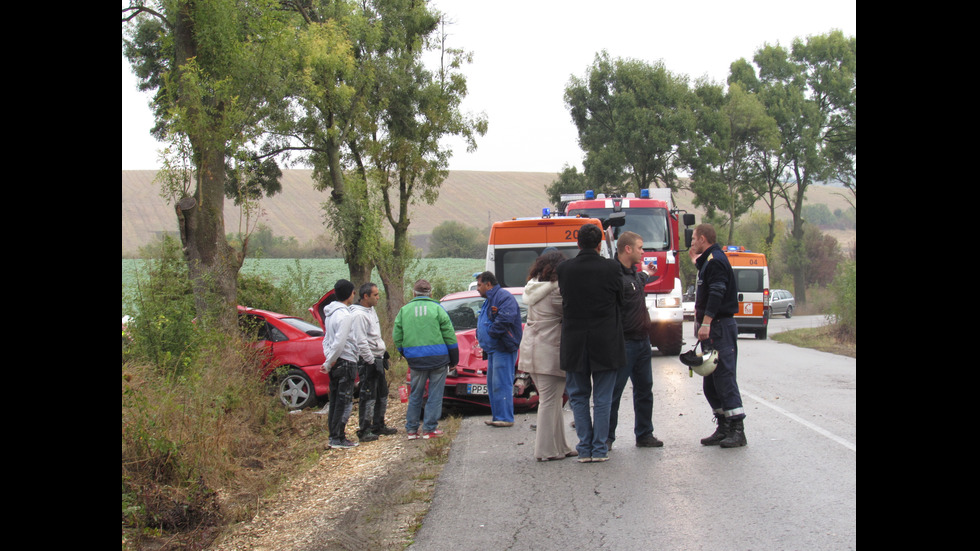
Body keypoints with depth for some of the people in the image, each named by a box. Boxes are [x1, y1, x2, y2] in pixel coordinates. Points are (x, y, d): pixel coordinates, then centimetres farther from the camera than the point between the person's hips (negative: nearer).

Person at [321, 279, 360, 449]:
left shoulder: (330, 313, 13)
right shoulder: (344, 315, -16)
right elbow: (340, 342, -21)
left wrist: (328, 361, 8)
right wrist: (329, 363, -13)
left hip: (335, 363, 9)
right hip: (345, 362, -9)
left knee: (335, 400, 13)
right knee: (344, 401, -5)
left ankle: (333, 435, 17)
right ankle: (338, 438, -4)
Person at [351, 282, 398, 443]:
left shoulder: (371, 310, 14)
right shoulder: (358, 315, -18)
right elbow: (361, 342, -22)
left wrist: (382, 354, 20)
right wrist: (372, 361, -20)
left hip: (377, 359, 10)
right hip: (367, 361, -10)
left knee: (382, 394, 17)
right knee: (368, 396, -7)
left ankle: (378, 426, 27)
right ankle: (364, 431, -3)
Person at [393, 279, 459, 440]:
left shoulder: (404, 310, 5)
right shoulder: (437, 308, -1)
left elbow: (397, 338, 6)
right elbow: (450, 336, -1)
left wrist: (407, 355, 19)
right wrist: (454, 359, 7)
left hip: (415, 360, 2)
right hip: (438, 359, -2)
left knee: (415, 394, 12)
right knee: (435, 394, 5)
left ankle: (411, 429, 13)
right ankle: (429, 429, 4)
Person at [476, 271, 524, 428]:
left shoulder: (504, 296, -11)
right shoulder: (489, 300, 24)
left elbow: (505, 319, -25)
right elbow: (484, 323, 30)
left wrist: (491, 332, -17)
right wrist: (480, 335, 12)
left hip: (503, 349, -11)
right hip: (492, 349, 11)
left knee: (501, 384, -12)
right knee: (492, 384, 13)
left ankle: (505, 418, -11)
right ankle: (497, 416, 18)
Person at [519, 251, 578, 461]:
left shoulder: (533, 288, 13)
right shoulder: (555, 290, -15)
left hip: (531, 349, 9)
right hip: (549, 351, -9)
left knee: (550, 399, 15)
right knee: (549, 400, -3)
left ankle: (560, 446, 21)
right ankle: (547, 450, 1)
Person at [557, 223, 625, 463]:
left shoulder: (564, 268, -5)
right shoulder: (611, 268, -8)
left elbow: (564, 297, 6)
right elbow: (620, 300, 3)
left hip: (574, 343, 1)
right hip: (605, 343, -1)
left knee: (578, 397, 11)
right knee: (602, 398, 7)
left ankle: (584, 448, 10)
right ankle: (599, 449, 8)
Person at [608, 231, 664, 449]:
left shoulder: (634, 274, 13)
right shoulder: (614, 274, -17)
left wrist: (646, 274, 44)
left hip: (642, 340, 9)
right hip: (624, 342, -9)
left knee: (644, 389, 14)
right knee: (614, 392, -2)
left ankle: (644, 434, 23)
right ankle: (607, 437, 5)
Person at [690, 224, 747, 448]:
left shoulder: (715, 260, -12)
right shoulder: (709, 259, 19)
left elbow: (717, 293, -23)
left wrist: (706, 323, -28)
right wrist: (696, 259, 34)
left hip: (719, 328, -11)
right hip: (713, 328, 11)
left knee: (724, 377, -11)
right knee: (711, 381, 11)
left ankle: (737, 430, -11)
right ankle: (724, 428, 15)